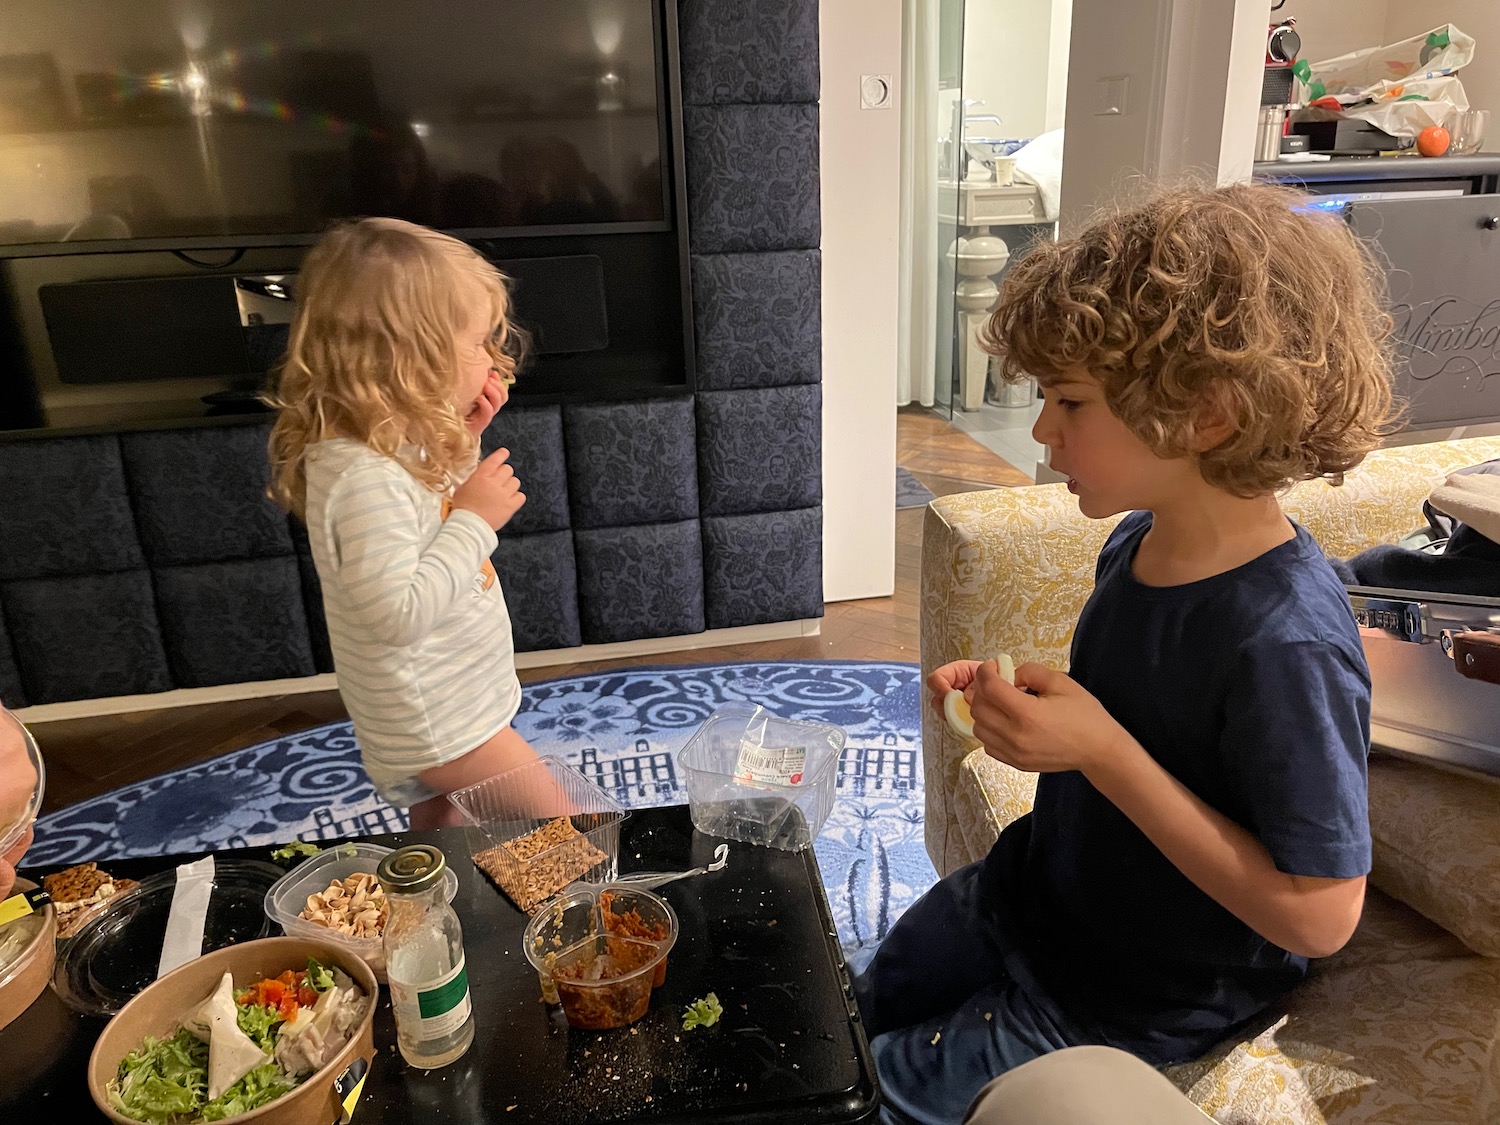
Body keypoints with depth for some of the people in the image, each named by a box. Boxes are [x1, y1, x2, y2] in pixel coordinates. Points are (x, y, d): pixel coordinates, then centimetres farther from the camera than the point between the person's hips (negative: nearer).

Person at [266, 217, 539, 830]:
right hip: (435, 723, -10)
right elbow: (397, 612, -34)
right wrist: (476, 519, -26)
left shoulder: (395, 445, -1)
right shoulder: (363, 476, -31)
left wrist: (461, 443, 2)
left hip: (451, 698, 10)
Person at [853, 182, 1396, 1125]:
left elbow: (1318, 913, -28)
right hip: (1031, 897, 7)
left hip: (1135, 1006, -7)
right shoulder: (1139, 541, -9)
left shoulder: (1286, 642, -34)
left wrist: (1102, 751, -35)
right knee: (848, 1023, 23)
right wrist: (1012, 701, -12)